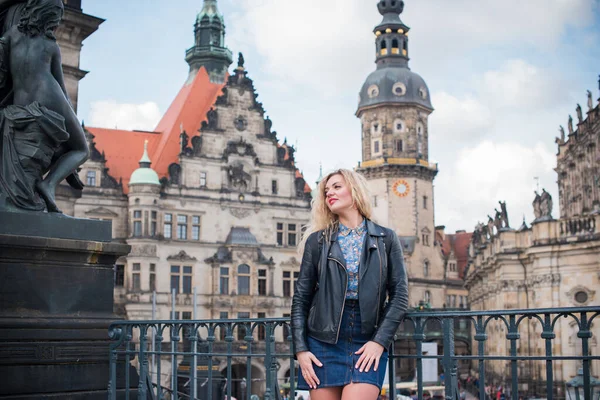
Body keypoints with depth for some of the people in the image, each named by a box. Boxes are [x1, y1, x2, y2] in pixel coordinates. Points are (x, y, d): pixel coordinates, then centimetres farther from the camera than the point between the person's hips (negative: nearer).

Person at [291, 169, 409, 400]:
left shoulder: (386, 239, 7)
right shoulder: (317, 241, 8)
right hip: (323, 343, 1)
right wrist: (300, 349, -3)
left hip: (368, 346, -1)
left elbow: (399, 295, 2)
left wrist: (379, 341, -9)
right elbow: (300, 298, 7)